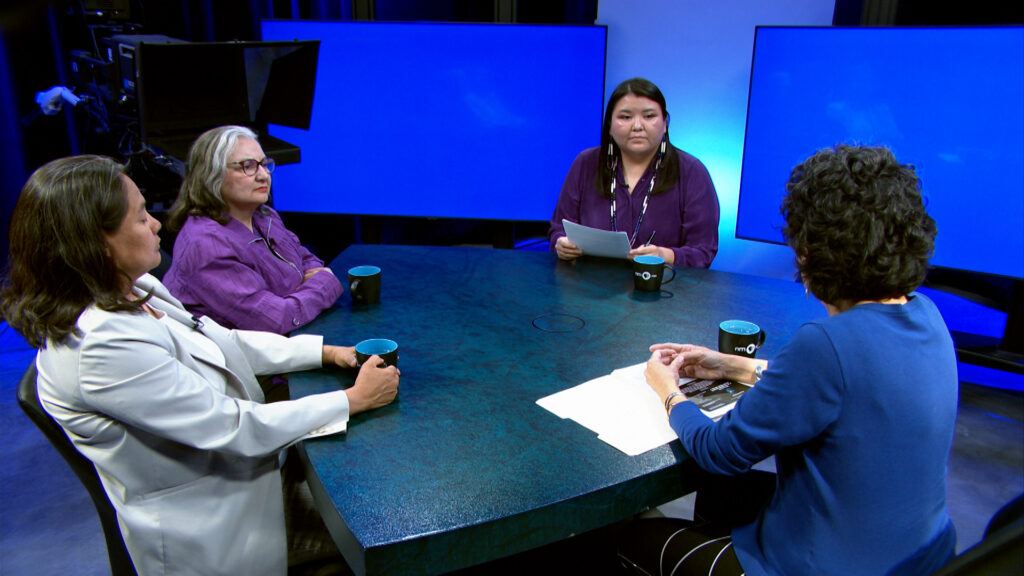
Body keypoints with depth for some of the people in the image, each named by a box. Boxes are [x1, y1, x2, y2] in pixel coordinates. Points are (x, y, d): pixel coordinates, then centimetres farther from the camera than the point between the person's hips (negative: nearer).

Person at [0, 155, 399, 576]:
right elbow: (236, 428, -26)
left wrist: (328, 352, 1)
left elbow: (225, 342, 9)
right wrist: (353, 399, -18)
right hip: (206, 537, -8)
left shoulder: (132, 292, -2)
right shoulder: (103, 346, -29)